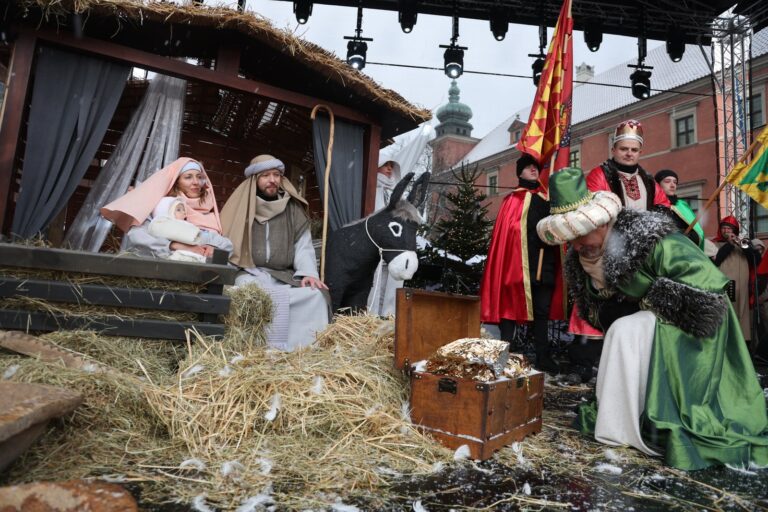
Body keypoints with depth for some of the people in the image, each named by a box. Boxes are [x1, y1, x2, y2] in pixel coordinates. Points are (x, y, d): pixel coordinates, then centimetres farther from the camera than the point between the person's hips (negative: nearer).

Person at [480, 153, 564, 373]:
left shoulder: (547, 198, 16)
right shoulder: (513, 199, 4)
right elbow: (505, 232, -5)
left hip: (544, 263, 5)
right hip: (518, 260, -5)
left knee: (542, 310, 10)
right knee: (511, 307, -2)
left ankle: (543, 357, 18)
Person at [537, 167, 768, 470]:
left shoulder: (651, 239, -28)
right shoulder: (583, 255, -5)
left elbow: (709, 285, -30)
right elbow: (594, 310, 5)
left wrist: (647, 302, -21)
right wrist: (610, 310, -18)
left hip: (689, 326, -8)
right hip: (649, 327, 8)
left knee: (625, 332, -26)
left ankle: (622, 427, -18)